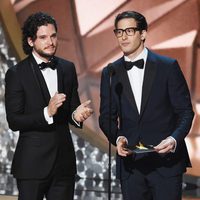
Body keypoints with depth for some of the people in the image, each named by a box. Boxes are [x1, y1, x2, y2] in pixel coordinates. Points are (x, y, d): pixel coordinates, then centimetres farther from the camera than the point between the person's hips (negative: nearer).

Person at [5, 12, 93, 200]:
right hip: (32, 163, -4)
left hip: (63, 161, 4)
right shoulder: (16, 73, -6)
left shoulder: (68, 68, 9)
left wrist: (77, 115, -8)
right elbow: (13, 121, -10)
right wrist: (47, 112, -23)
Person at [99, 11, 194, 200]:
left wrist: (174, 139, -18)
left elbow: (185, 111, 0)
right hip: (130, 162, 3)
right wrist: (118, 138, -10)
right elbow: (107, 117, 10)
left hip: (166, 160, -2)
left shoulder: (168, 66, 0)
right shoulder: (110, 73, 8)